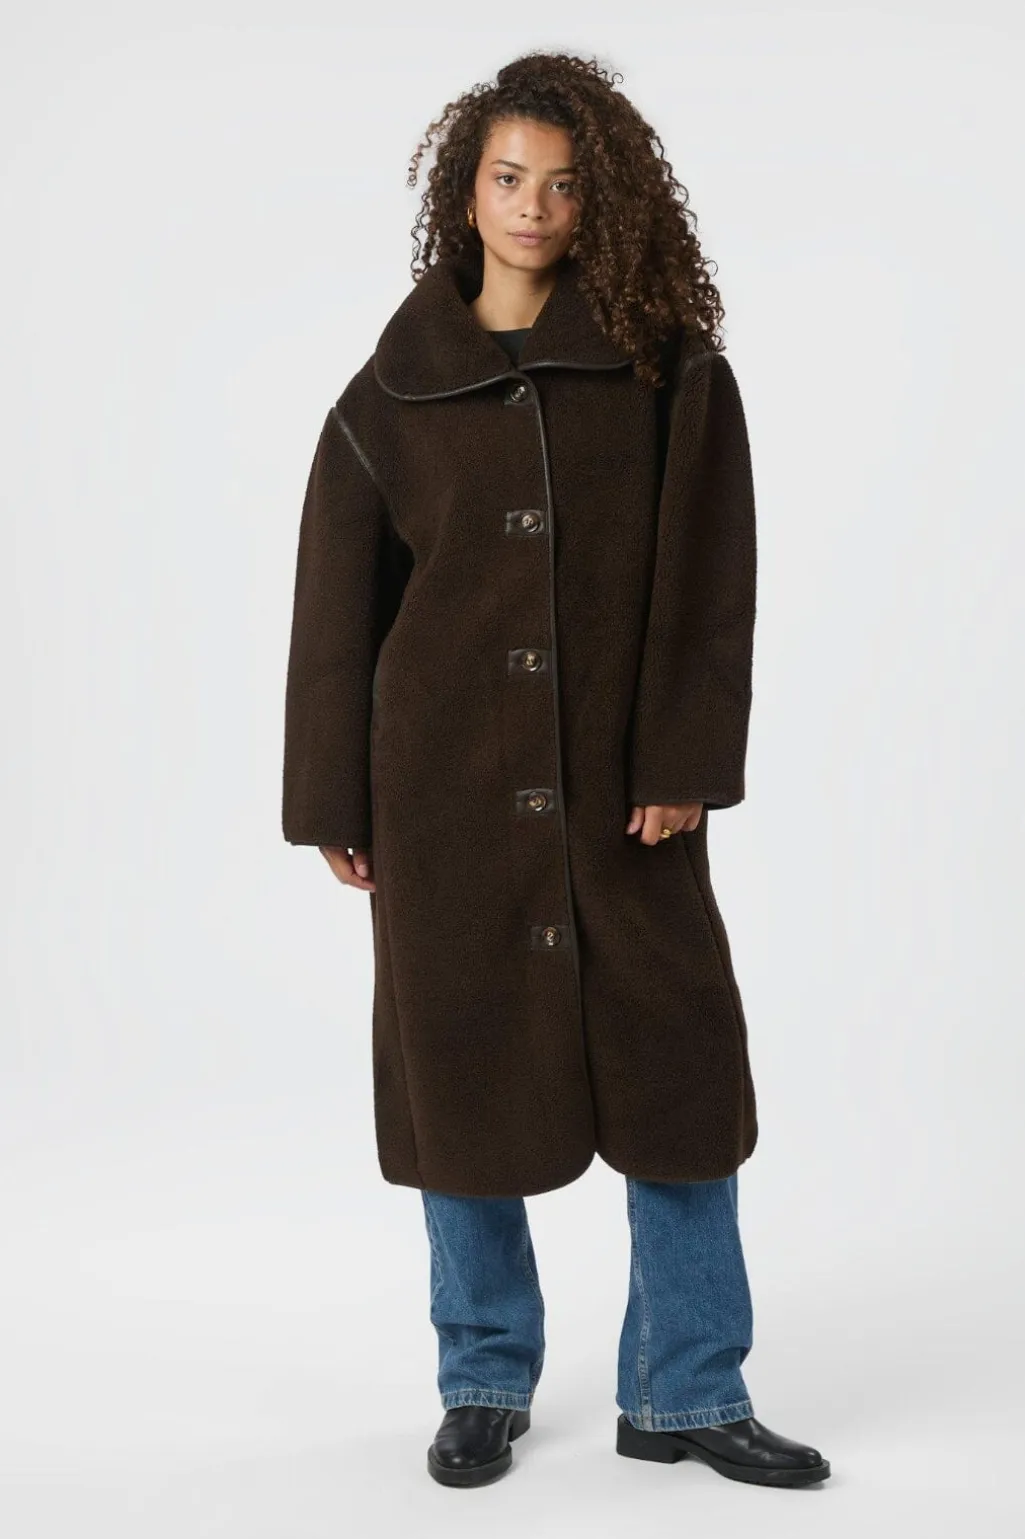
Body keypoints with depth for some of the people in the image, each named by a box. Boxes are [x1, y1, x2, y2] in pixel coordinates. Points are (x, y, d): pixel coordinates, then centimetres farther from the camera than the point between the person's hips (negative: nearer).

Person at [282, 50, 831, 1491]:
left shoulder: (669, 368, 3)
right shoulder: (393, 390, 4)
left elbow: (705, 574, -1)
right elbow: (336, 605, 6)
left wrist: (683, 763, -9)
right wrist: (333, 803, 3)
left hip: (619, 785, 0)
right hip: (446, 781, 0)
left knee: (680, 1067, 1)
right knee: (460, 1064, 6)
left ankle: (684, 1394, 16)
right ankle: (486, 1383, 24)